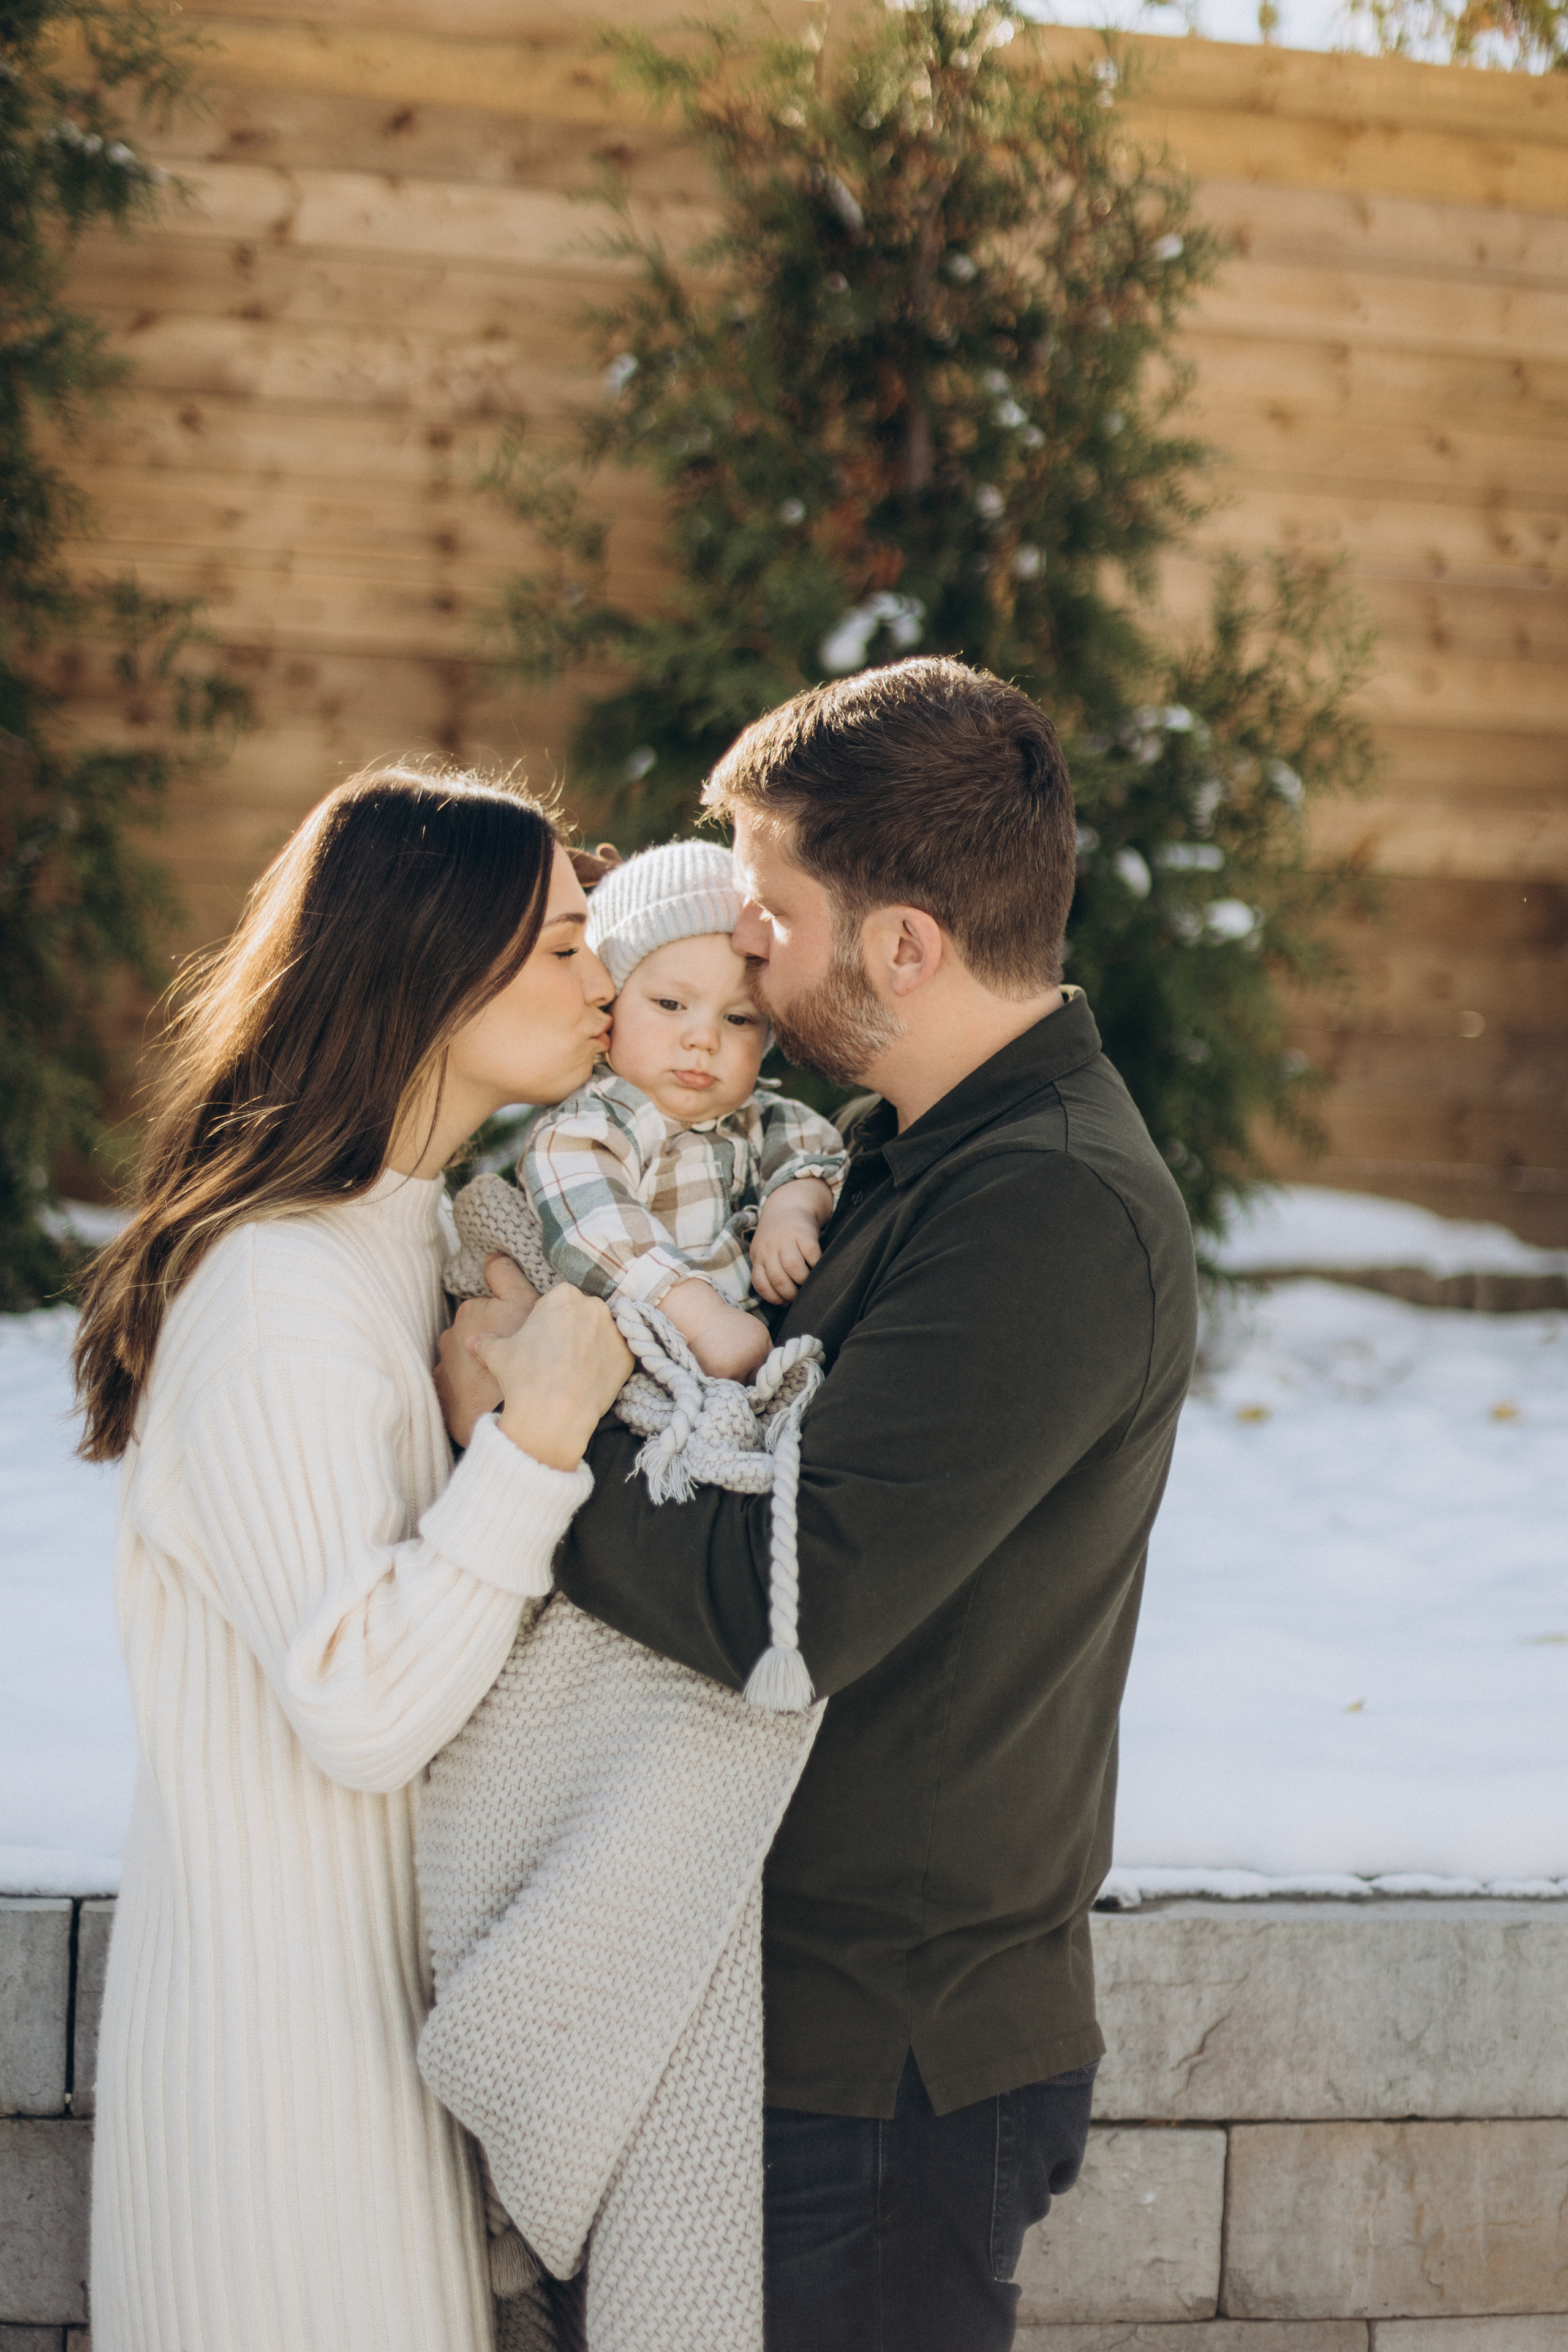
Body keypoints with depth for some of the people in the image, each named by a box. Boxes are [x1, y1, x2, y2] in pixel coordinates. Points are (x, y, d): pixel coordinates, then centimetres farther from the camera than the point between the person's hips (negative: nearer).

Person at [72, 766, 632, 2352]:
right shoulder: (284, 1292, -22)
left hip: (370, 1965, 10)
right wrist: (537, 1433, -27)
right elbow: (363, 1712, -25)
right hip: (284, 2004, -10)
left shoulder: (417, 1235, 11)